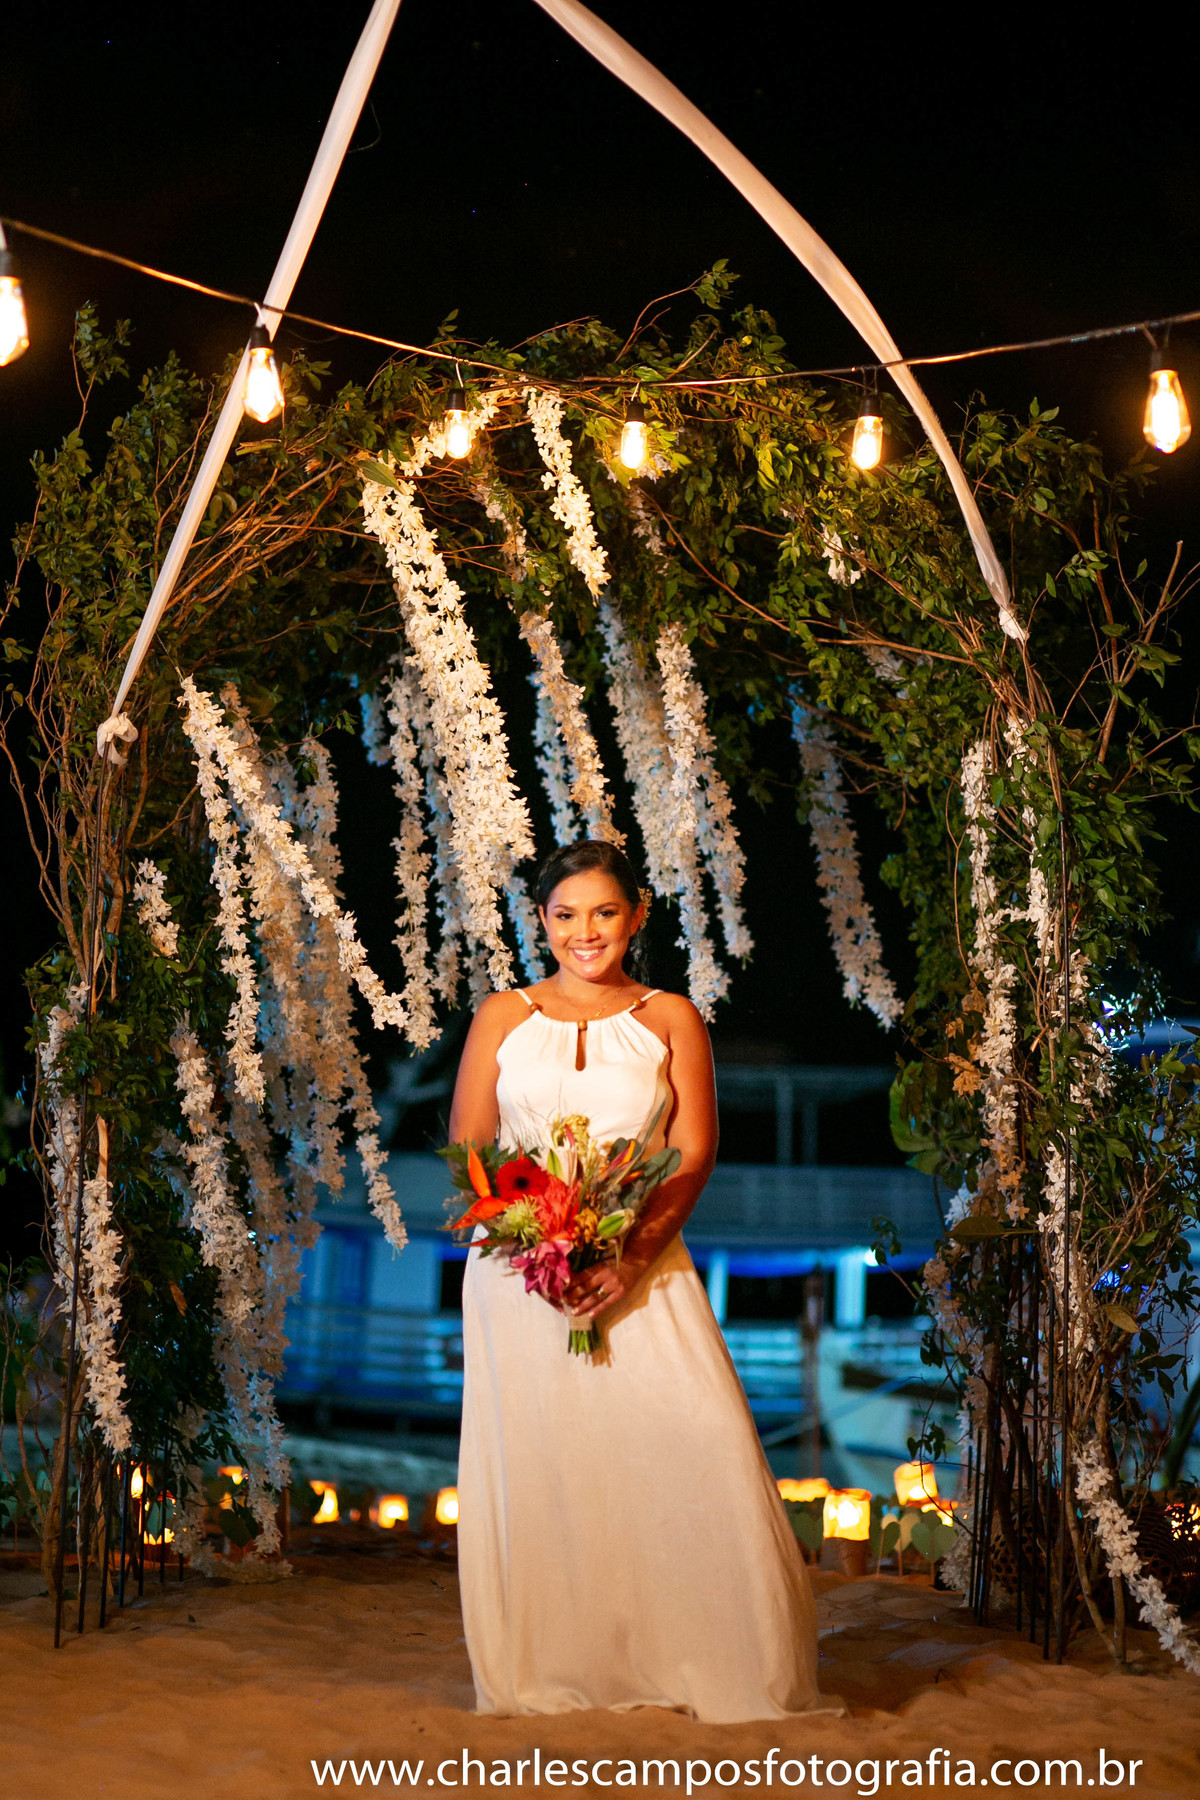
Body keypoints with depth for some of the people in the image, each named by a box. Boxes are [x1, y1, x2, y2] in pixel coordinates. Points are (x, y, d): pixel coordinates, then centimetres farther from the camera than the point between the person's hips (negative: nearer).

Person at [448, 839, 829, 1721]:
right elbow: (467, 1148, 7)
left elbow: (695, 1154, 1)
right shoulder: (503, 1017, 11)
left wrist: (634, 1256, -14)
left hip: (641, 1265, -1)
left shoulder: (672, 1019, 9)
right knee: (531, 1461, -2)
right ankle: (545, 1671, 11)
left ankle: (738, 1665, -1)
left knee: (700, 1441, -12)